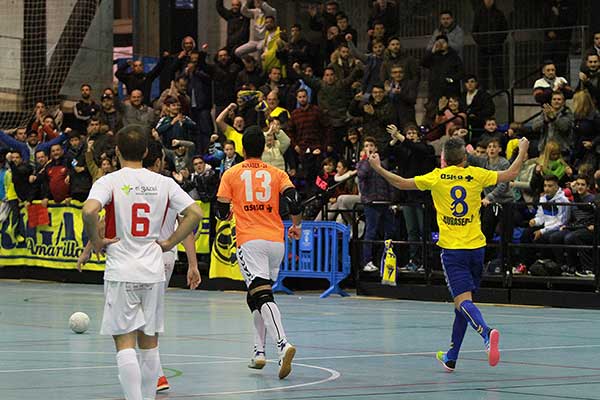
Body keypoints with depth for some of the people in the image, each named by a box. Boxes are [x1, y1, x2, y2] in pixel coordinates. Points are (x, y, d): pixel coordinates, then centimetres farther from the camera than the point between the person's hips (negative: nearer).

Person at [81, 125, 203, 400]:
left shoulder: (109, 181, -5)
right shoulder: (164, 183, 5)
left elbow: (89, 211, -23)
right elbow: (195, 214, -2)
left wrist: (96, 241, -8)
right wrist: (170, 242, 6)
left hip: (121, 272, -3)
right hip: (154, 271, 4)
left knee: (124, 343, -4)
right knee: (149, 343, 13)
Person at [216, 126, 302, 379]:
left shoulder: (231, 174, 7)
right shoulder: (277, 174, 11)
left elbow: (222, 211, 5)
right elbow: (293, 199, -4)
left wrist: (228, 213, 29)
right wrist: (297, 226, 11)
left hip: (250, 241, -4)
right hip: (276, 241, 4)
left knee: (262, 295, -15)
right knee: (258, 295, 19)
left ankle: (283, 344, -36)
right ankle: (259, 351, 14)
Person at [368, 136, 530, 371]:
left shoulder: (437, 177, -1)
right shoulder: (476, 175, 2)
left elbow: (402, 184, 5)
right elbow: (511, 174, 7)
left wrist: (378, 168, 18)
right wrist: (522, 151, 24)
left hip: (452, 249, -3)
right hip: (476, 247, 3)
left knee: (463, 300, -12)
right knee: (463, 301, 13)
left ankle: (486, 333, -42)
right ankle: (451, 358, 20)